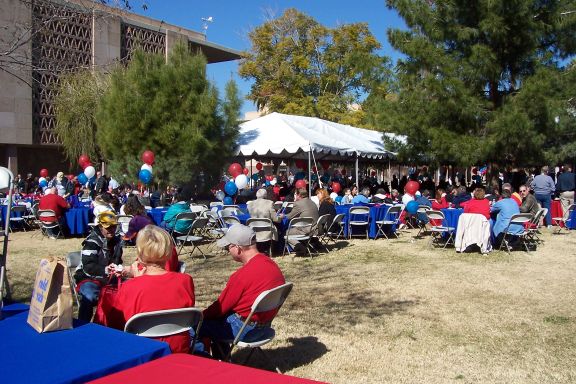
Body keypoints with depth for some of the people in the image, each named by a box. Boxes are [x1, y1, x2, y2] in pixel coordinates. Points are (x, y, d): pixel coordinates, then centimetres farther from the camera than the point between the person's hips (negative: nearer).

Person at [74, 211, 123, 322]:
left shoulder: (116, 240, 8)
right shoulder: (92, 242, -14)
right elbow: (88, 267, -21)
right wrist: (105, 270, -38)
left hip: (109, 277, 6)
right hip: (89, 277, -6)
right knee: (89, 297, -36)